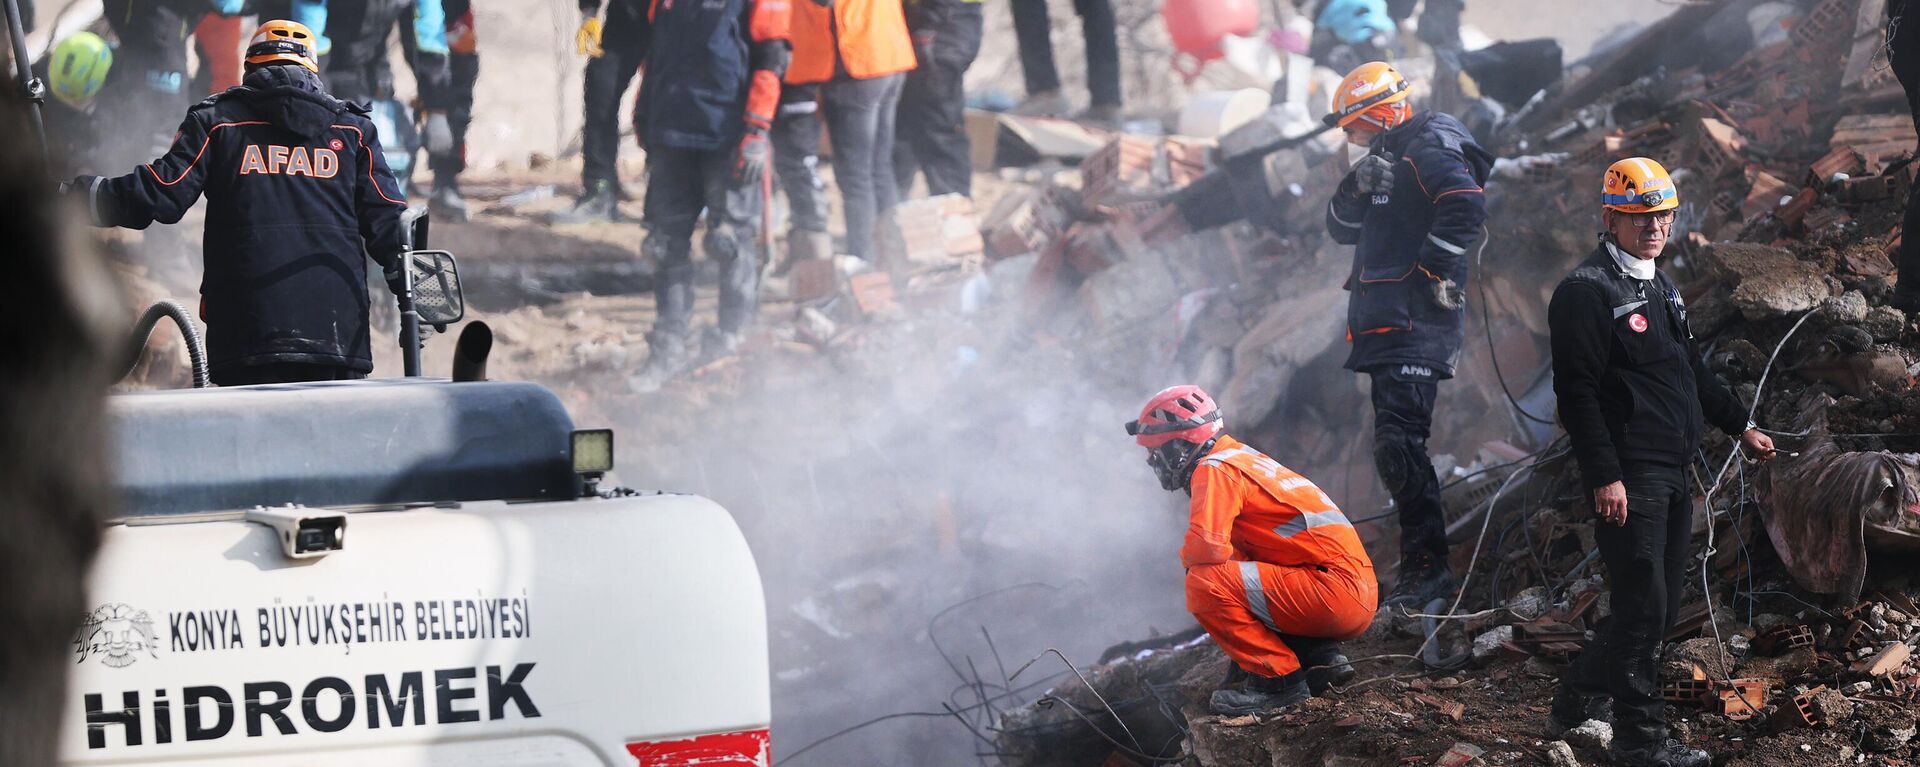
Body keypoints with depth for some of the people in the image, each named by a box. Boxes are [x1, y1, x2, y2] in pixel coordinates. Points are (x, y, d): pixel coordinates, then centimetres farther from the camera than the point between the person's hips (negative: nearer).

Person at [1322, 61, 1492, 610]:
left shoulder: (1430, 150, -8)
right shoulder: (1387, 158, 23)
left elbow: (1465, 206, -25)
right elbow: (1343, 229, 22)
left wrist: (1432, 270, -20)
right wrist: (1357, 188, 3)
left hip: (1416, 320, -11)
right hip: (1387, 323, 11)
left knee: (1399, 439, -17)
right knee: (1395, 445, 12)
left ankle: (1426, 568, -19)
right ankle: (1423, 565, 16)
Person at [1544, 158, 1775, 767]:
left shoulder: (1659, 288, 19)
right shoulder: (1587, 293, -12)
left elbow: (1691, 370, 31)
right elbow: (1578, 392, -18)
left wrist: (1739, 425, 33)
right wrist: (1605, 476, -22)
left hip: (1671, 476, 10)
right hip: (1628, 478, -10)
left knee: (1660, 609, 13)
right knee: (1643, 607, -8)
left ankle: (1576, 701, 25)